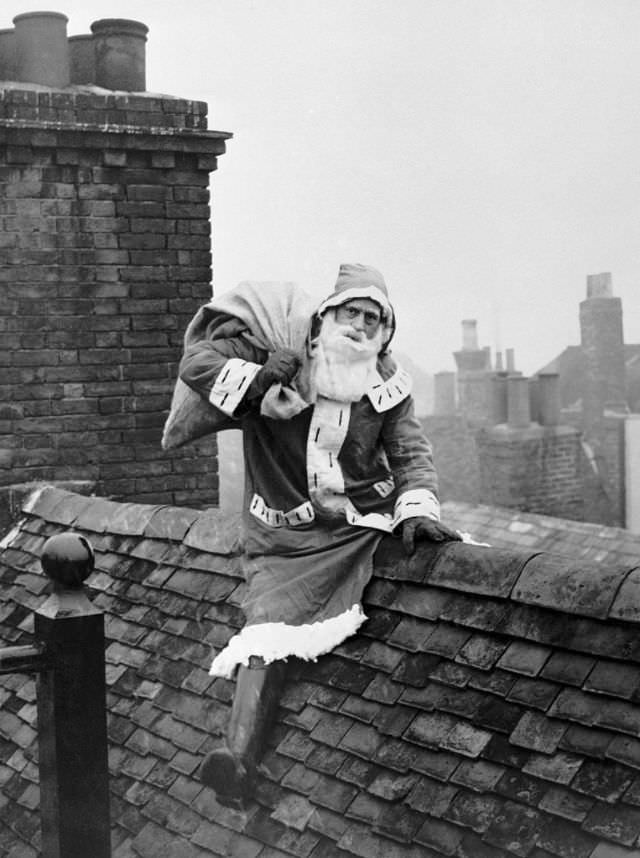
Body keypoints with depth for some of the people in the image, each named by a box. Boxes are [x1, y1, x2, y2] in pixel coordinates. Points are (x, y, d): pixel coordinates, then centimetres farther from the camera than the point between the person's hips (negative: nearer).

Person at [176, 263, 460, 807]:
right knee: (268, 627, -20)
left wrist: (417, 508, -12)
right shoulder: (279, 348, -3)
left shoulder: (385, 384, 7)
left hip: (364, 522, 5)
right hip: (286, 536, -5)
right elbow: (197, 360, -9)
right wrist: (259, 385, -23)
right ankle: (240, 757, -25)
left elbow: (411, 454, 7)